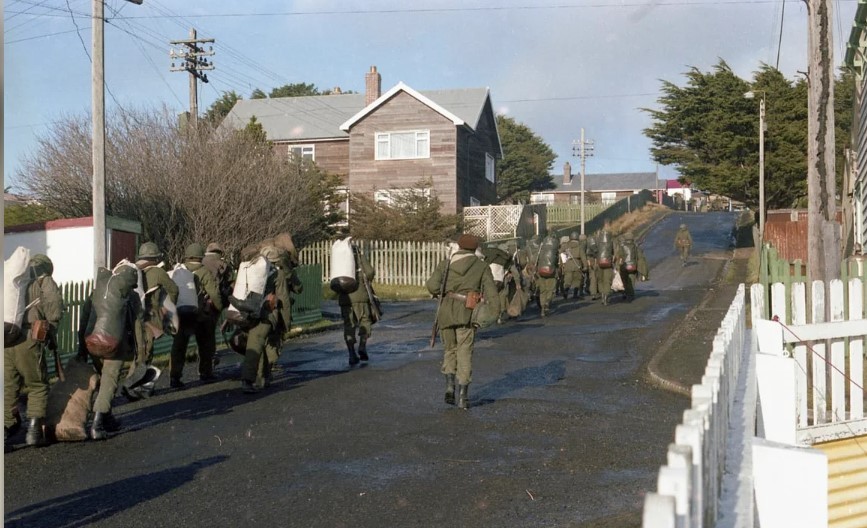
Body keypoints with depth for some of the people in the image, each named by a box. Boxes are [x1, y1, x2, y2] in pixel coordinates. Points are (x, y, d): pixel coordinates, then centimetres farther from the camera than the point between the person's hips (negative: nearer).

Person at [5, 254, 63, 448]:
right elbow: (54, 303, -9)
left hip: (5, 340, 5)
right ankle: (34, 429, -3)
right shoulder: (44, 282, 8)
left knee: (8, 387, 15)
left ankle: (6, 428, 15)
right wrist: (51, 330, 1)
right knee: (38, 386, 7)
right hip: (28, 341, -5)